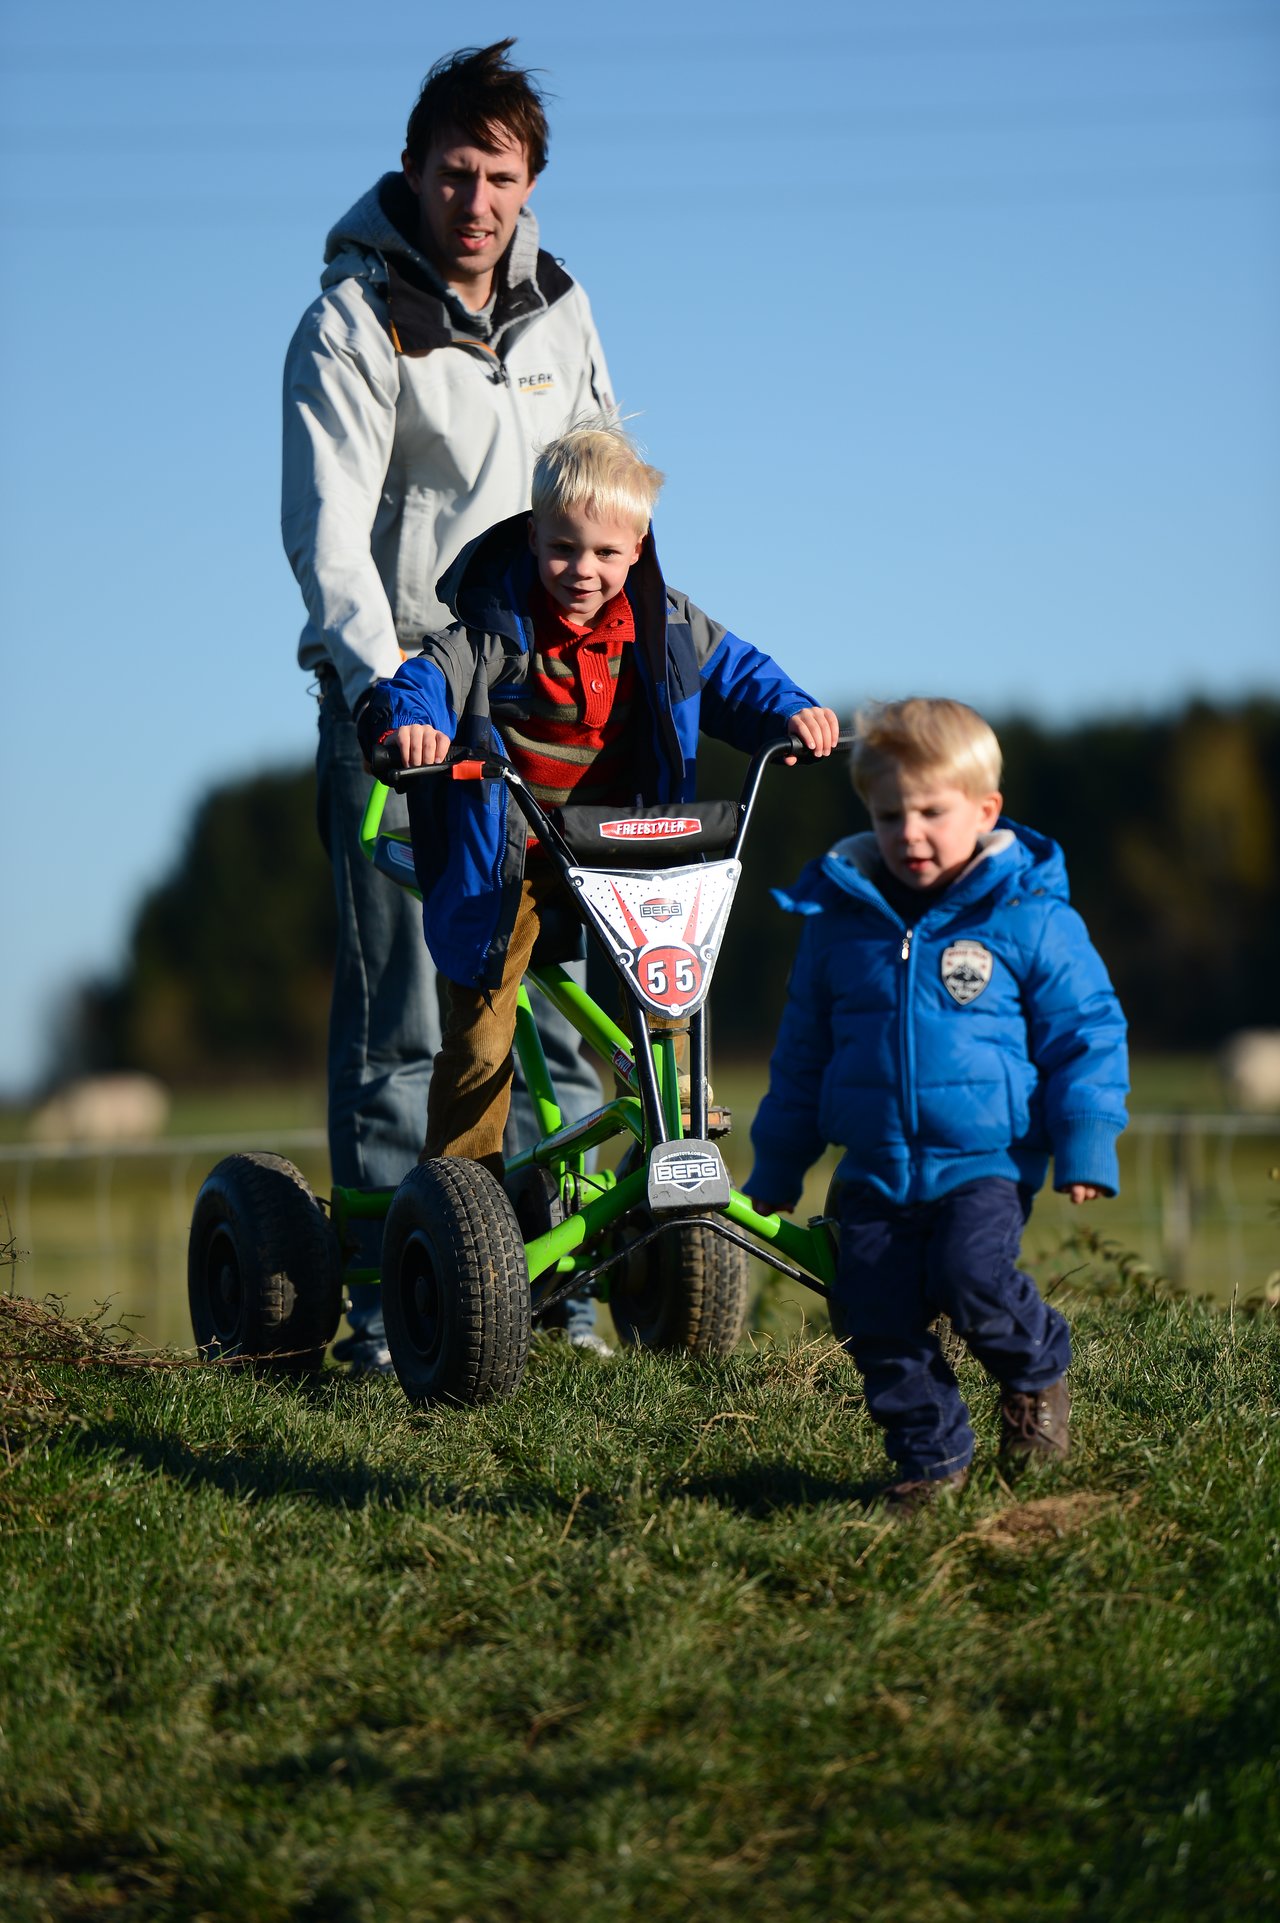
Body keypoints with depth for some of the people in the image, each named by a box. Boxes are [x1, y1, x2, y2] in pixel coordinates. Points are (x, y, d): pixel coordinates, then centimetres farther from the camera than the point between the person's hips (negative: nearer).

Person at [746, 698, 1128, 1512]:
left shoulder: (1031, 918, -4)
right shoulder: (840, 918, 7)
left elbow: (1088, 1032, 2)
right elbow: (804, 1049, 17)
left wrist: (1085, 1141, -7)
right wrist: (777, 1167, 18)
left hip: (987, 1161, -4)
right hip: (877, 1171, 4)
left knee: (974, 1275, -25)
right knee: (874, 1313, -6)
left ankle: (1038, 1369, 6)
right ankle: (933, 1455, 10)